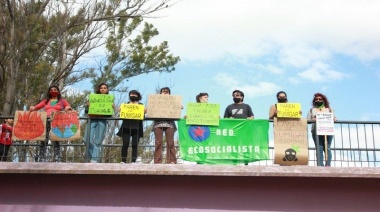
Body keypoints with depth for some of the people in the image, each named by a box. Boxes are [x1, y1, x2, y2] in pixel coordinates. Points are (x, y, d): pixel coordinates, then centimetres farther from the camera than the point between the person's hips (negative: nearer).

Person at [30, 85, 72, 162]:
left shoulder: (62, 101, 20)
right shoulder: (46, 101, 25)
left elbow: (69, 109, 11)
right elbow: (36, 107, 16)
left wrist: (68, 108, -12)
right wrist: (32, 108, -6)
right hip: (46, 120, 2)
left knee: (56, 141, -9)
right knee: (43, 139, -9)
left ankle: (57, 160, -13)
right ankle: (41, 160, -11)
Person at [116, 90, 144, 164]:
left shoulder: (141, 105, 14)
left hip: (136, 128, 0)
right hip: (126, 127, 0)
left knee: (135, 145, -5)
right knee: (125, 144, -9)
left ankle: (133, 161, -5)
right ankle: (123, 161, -5)